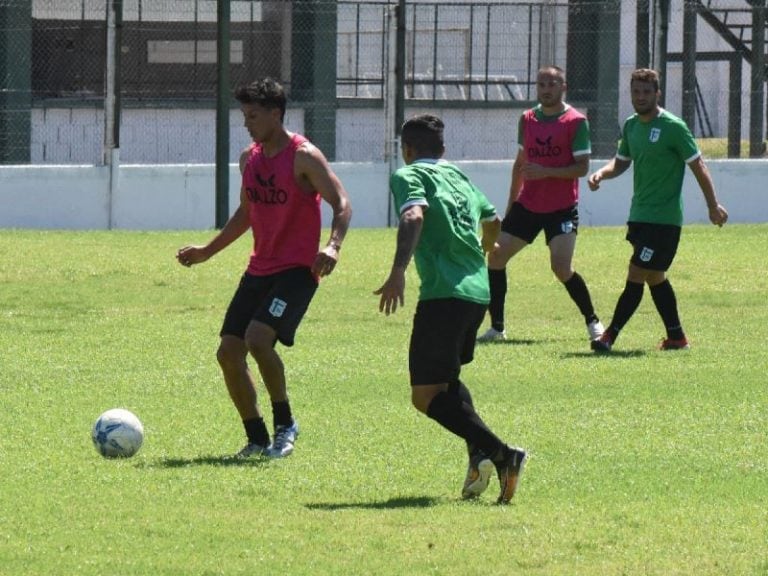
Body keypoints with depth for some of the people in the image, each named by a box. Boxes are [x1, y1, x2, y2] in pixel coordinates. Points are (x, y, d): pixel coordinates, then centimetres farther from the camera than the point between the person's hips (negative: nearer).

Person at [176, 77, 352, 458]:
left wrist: (333, 246, -32)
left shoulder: (304, 157, -11)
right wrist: (207, 251, 24)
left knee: (258, 338, -25)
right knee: (228, 352, 1)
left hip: (296, 269, -8)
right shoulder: (250, 158, 11)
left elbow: (341, 204, -15)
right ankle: (257, 437, 13)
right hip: (259, 269, 8)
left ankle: (285, 424, -8)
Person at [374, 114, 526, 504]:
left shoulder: (408, 175, 2)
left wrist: (398, 273, -28)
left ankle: (498, 453, -22)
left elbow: (414, 216, -18)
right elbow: (492, 222, 39)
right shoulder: (460, 178, 23)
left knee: (425, 395, -5)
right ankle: (481, 455, 4)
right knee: (446, 379, 25)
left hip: (443, 293, -8)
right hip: (478, 291, 8)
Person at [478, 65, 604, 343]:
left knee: (562, 268, -17)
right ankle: (496, 327, 7)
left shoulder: (576, 121, -9)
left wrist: (546, 172, -25)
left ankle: (593, 322, 2)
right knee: (495, 256, -1)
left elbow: (582, 167, -13)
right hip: (527, 204, 6)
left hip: (561, 208, -6)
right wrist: (511, 203, 19)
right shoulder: (527, 119, 8)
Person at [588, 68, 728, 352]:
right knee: (654, 277, 13)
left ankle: (610, 336, -8)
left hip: (664, 219, -8)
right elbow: (621, 162, 20)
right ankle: (676, 337, 22)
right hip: (640, 215, 8)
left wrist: (713, 205, -7)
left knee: (636, 276, -10)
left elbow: (697, 165, -8)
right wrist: (601, 174, -2)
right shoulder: (631, 126, 8)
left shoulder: (673, 127, -13)